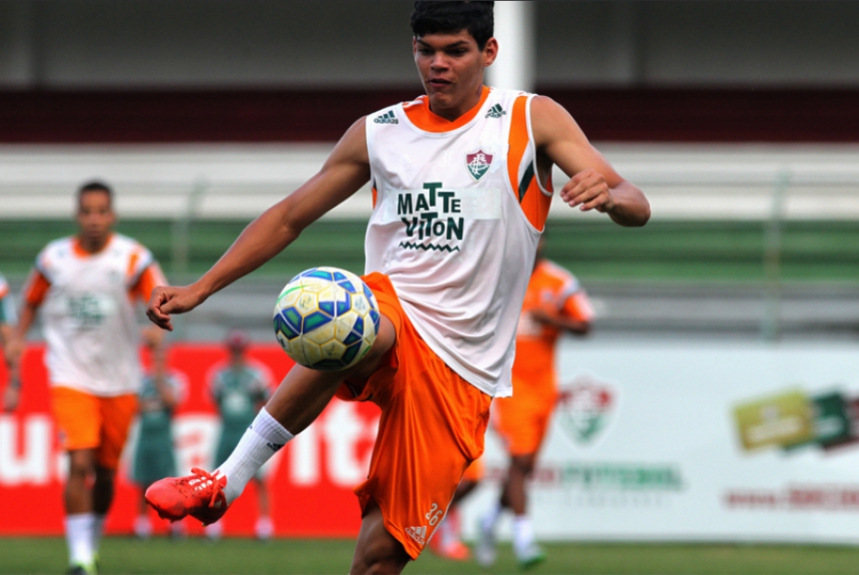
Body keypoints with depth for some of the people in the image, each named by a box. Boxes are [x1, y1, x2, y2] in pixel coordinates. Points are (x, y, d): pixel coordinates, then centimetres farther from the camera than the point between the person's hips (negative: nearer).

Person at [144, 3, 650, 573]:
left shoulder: (532, 119, 2)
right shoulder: (378, 133, 10)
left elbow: (636, 208, -6)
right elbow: (290, 217, 18)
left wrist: (610, 195, -31)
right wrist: (200, 289, 10)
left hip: (461, 373, -1)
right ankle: (222, 486, -33)